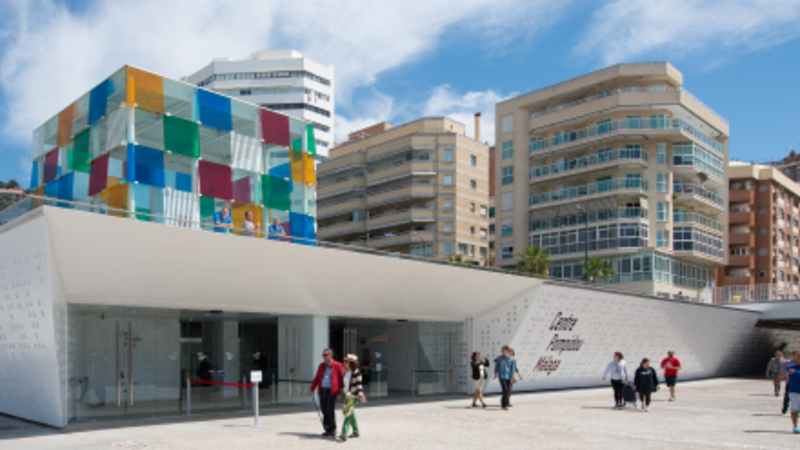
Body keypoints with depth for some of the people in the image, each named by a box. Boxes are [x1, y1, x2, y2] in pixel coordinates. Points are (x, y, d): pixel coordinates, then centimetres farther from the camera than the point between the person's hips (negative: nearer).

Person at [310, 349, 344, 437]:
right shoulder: (321, 366, 15)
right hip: (322, 390, 5)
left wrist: (341, 390, -5)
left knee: (330, 410, -12)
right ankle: (328, 429, 13)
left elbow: (342, 379, 0)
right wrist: (312, 389, 14)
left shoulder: (338, 366, -1)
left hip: (332, 391, -5)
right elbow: (317, 378, 19)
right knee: (324, 410, 4)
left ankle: (333, 429, 4)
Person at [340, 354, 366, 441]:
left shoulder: (356, 372, -12)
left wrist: (360, 395, -23)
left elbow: (359, 385, -14)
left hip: (353, 396, -8)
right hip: (346, 396, 8)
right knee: (350, 414, 13)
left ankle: (344, 433, -23)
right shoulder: (346, 373, 11)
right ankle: (356, 432, 25)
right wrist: (343, 394, 22)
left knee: (349, 413, -16)